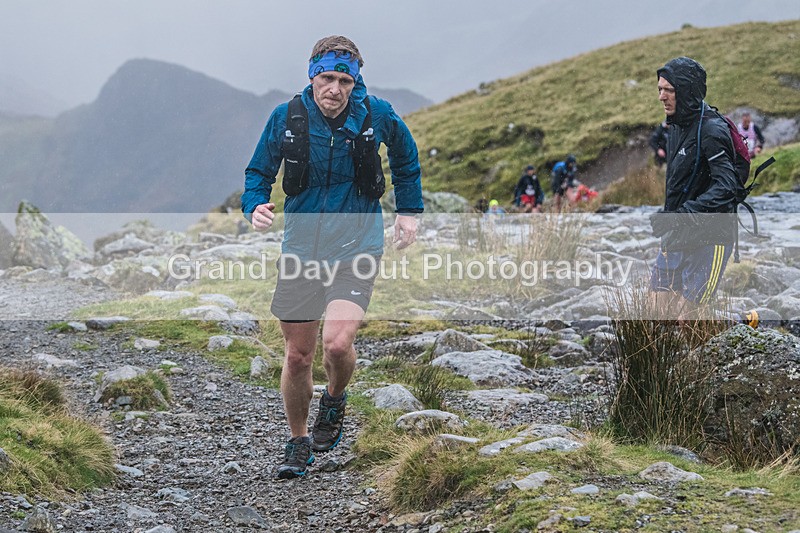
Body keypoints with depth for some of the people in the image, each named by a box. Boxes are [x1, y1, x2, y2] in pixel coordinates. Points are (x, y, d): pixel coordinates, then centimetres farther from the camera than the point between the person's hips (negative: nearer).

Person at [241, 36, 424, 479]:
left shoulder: (377, 116, -7)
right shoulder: (285, 118, -6)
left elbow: (405, 158, 14)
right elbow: (259, 172, 6)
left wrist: (409, 211, 15)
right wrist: (255, 207, -14)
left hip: (356, 247, -2)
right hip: (301, 248, 2)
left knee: (337, 344, -20)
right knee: (298, 356, 5)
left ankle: (335, 399, 14)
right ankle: (298, 441, 27)